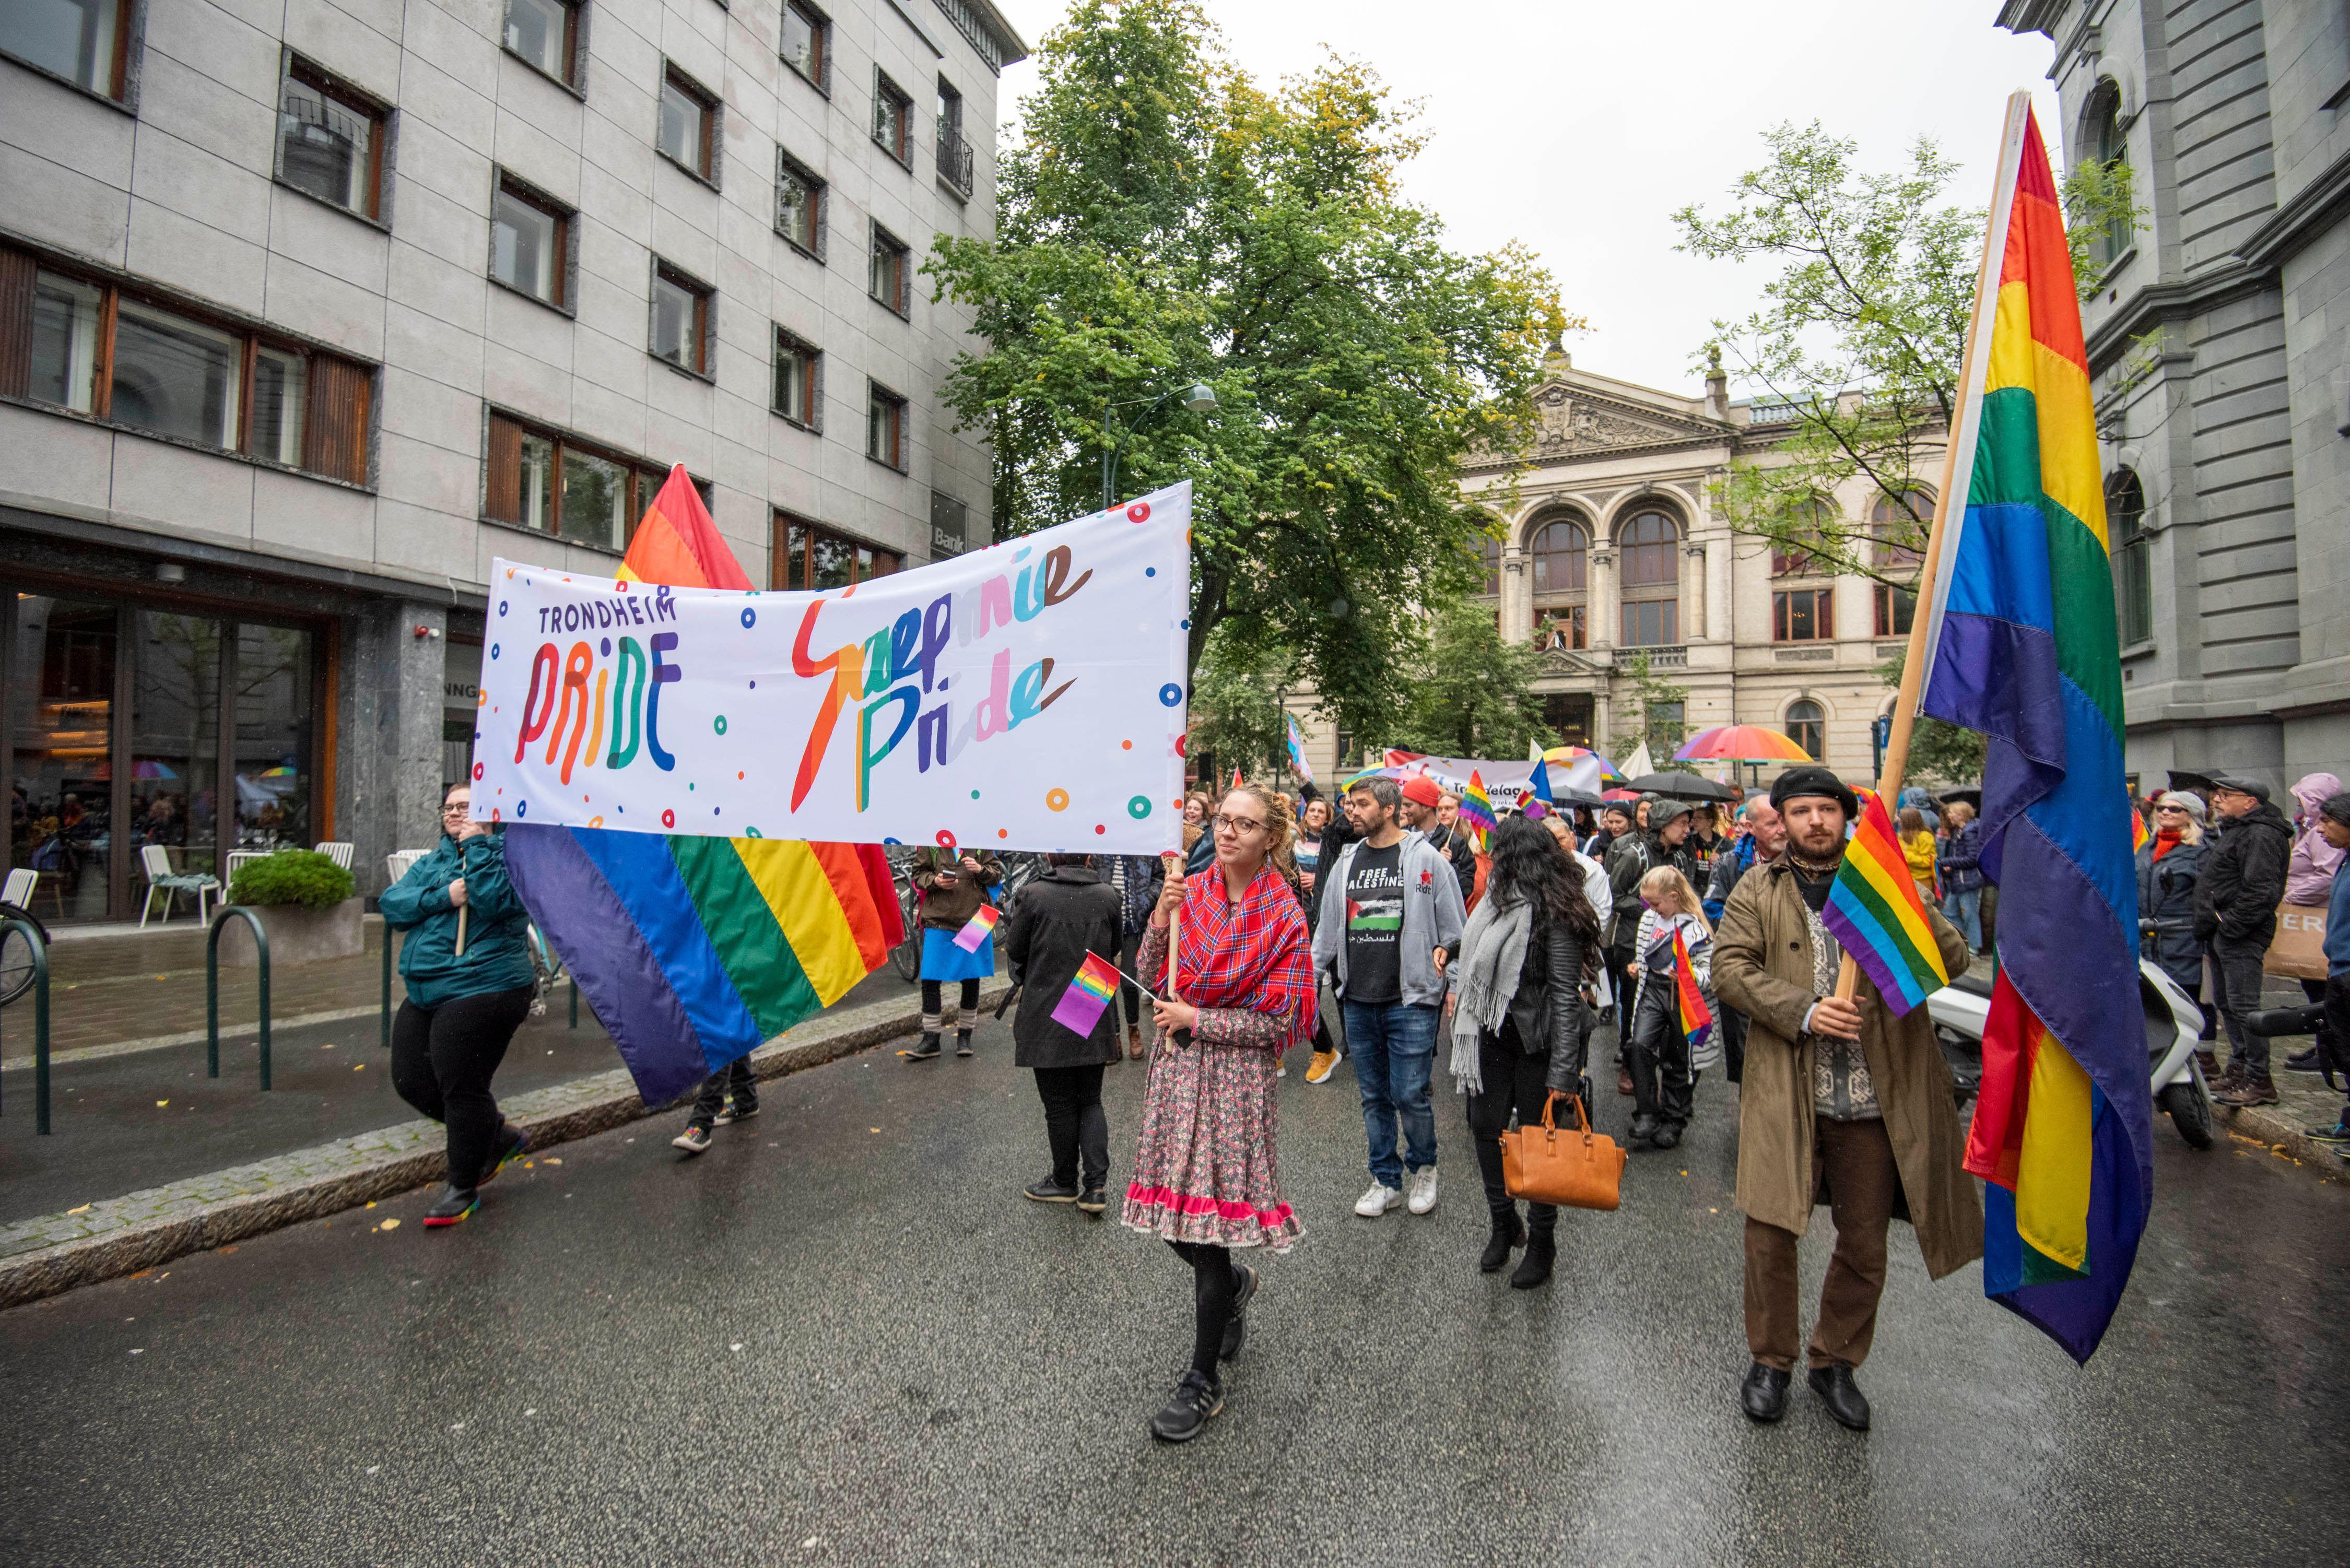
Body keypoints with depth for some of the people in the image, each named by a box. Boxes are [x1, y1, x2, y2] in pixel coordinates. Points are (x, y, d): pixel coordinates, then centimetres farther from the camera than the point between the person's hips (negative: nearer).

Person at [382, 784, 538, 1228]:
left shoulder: (506, 853, -6)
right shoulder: (432, 861, 16)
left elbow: (495, 902, -24)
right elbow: (391, 905, 3)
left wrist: (477, 845, -18)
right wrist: (443, 898, -14)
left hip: (482, 990, -9)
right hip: (426, 994, 9)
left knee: (462, 1087, -3)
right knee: (412, 1082, 12)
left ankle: (464, 1189, 16)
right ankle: (502, 1136, 30)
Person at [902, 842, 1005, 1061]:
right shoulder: (930, 842, 1)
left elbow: (997, 874, 6)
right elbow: (918, 874, 5)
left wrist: (980, 869, -15)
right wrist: (935, 881, -16)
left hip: (974, 921, 1)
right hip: (938, 921, -1)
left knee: (972, 980, 11)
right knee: (930, 980, -1)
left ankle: (965, 1035, 27)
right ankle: (931, 1040, 11)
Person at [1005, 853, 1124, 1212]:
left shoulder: (1033, 895, -13)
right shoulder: (1108, 896, -3)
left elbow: (1014, 950, -2)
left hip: (1048, 1017, -3)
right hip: (1096, 1020, 3)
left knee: (1059, 1105, 11)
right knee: (1091, 1101, 15)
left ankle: (1065, 1182, 25)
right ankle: (1096, 1185, 7)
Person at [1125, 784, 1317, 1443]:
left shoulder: (1281, 917, -10)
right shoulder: (1191, 892, 3)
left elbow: (1279, 1021, -10)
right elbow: (1151, 977, 3)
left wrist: (1195, 1019, -13)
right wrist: (1161, 920, -13)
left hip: (1235, 1074, -5)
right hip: (1175, 1067, 5)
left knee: (1211, 1219, 1)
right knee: (1174, 1219, 13)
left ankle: (1204, 1381, 21)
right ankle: (1235, 1284, 46)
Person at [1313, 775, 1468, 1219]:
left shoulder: (1426, 858, -4)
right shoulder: (1347, 861, 10)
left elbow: (1455, 928, 1)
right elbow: (1328, 930, 15)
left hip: (1410, 1001, -4)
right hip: (1358, 1001, 5)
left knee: (1410, 1095, -2)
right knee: (1374, 1097, 12)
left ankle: (1424, 1168, 26)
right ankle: (1386, 1180, 27)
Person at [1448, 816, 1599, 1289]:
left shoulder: (1552, 913, -17)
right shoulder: (1500, 899, 7)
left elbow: (1566, 995, -19)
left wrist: (1562, 1073, -20)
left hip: (1537, 1041, -7)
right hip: (1494, 1034, 7)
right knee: (1485, 1125, 10)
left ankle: (1542, 1242, 25)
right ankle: (1504, 1224, 30)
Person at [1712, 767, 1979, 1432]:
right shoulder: (1758, 891, 4)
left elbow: (1955, 959, -1)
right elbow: (1730, 966, -6)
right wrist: (1802, 1011, -20)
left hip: (1874, 1100, 2)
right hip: (1786, 1092, -2)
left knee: (1865, 1246, 13)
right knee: (1770, 1232, 3)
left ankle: (1836, 1362, 34)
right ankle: (1770, 1360, 24)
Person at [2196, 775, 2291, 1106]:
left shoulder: (2260, 835, -14)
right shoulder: (2236, 831, 20)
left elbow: (2261, 892, -23)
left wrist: (2229, 926, -20)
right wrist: (2208, 926, 18)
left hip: (2241, 937, -11)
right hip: (2222, 933, 11)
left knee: (2244, 1007, -8)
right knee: (2228, 1005, 16)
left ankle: (2260, 1081, -3)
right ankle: (2238, 1069, 25)